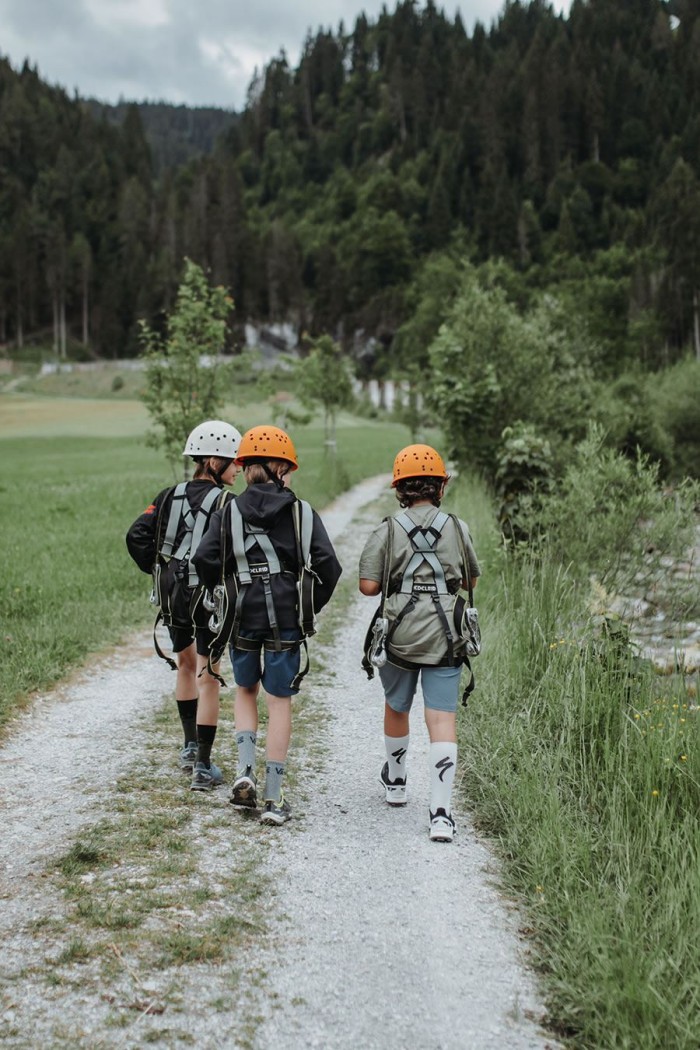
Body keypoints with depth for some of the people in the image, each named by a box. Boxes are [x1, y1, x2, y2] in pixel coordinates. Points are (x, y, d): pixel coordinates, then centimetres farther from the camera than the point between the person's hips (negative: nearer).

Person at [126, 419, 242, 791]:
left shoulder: (171, 496, 5)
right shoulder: (226, 503, -11)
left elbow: (136, 535, -2)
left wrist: (157, 570, 7)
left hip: (173, 594, 5)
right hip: (209, 597, -5)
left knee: (186, 665, 26)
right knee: (208, 680, 4)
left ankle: (189, 745, 32)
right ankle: (202, 767, 7)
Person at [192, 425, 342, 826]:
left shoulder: (229, 511, 2)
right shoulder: (302, 512, 1)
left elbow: (205, 559, -8)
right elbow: (328, 566, -6)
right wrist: (312, 606, 7)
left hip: (242, 616, 1)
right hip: (286, 616, -1)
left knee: (246, 690, 23)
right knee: (280, 701, 7)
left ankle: (246, 773, 8)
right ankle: (274, 798, 9)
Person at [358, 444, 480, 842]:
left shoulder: (388, 531, -4)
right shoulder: (458, 529, 1)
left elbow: (368, 585, -8)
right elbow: (472, 579, 14)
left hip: (398, 637, 0)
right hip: (444, 639, 0)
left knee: (396, 708, 22)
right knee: (443, 719, -2)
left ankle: (395, 782, 42)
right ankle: (441, 812, -9)